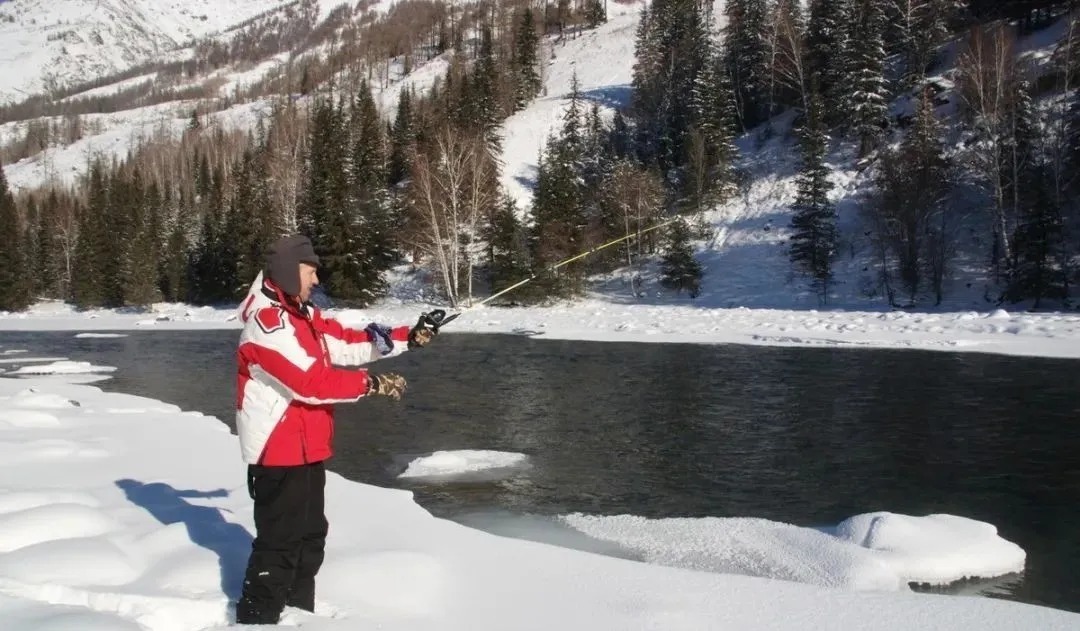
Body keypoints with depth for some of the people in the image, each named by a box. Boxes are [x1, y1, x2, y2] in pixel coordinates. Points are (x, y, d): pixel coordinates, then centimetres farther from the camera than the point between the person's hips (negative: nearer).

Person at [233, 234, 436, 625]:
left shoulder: (305, 316, 11)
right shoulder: (266, 322, -20)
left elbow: (349, 343, 10)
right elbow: (309, 381, -25)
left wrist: (409, 337, 1)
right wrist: (371, 384, -20)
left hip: (306, 448, 10)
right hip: (278, 450, -10)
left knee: (310, 535, 19)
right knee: (280, 541, -5)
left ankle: (299, 611, 33)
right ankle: (256, 618, 7)